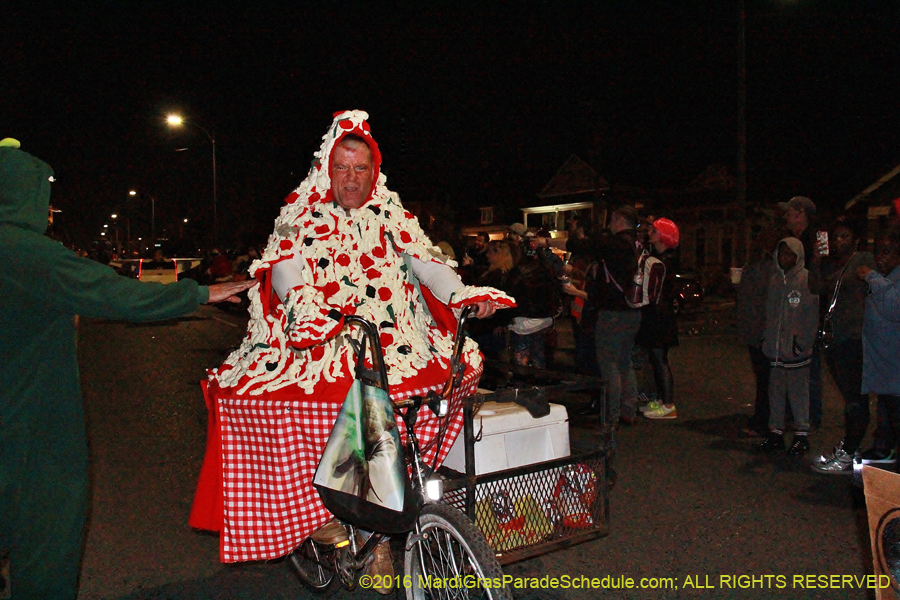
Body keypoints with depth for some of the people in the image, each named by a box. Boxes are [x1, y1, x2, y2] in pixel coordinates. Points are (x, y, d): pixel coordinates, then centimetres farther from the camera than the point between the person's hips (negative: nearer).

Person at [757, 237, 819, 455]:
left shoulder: (808, 280, -5)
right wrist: (768, 340, 10)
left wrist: (803, 343, -12)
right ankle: (776, 432, 19)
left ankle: (801, 436, 10)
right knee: (775, 391, 10)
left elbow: (812, 316, -8)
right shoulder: (775, 280, 13)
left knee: (798, 392, 0)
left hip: (797, 349, -6)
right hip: (775, 348, 6)